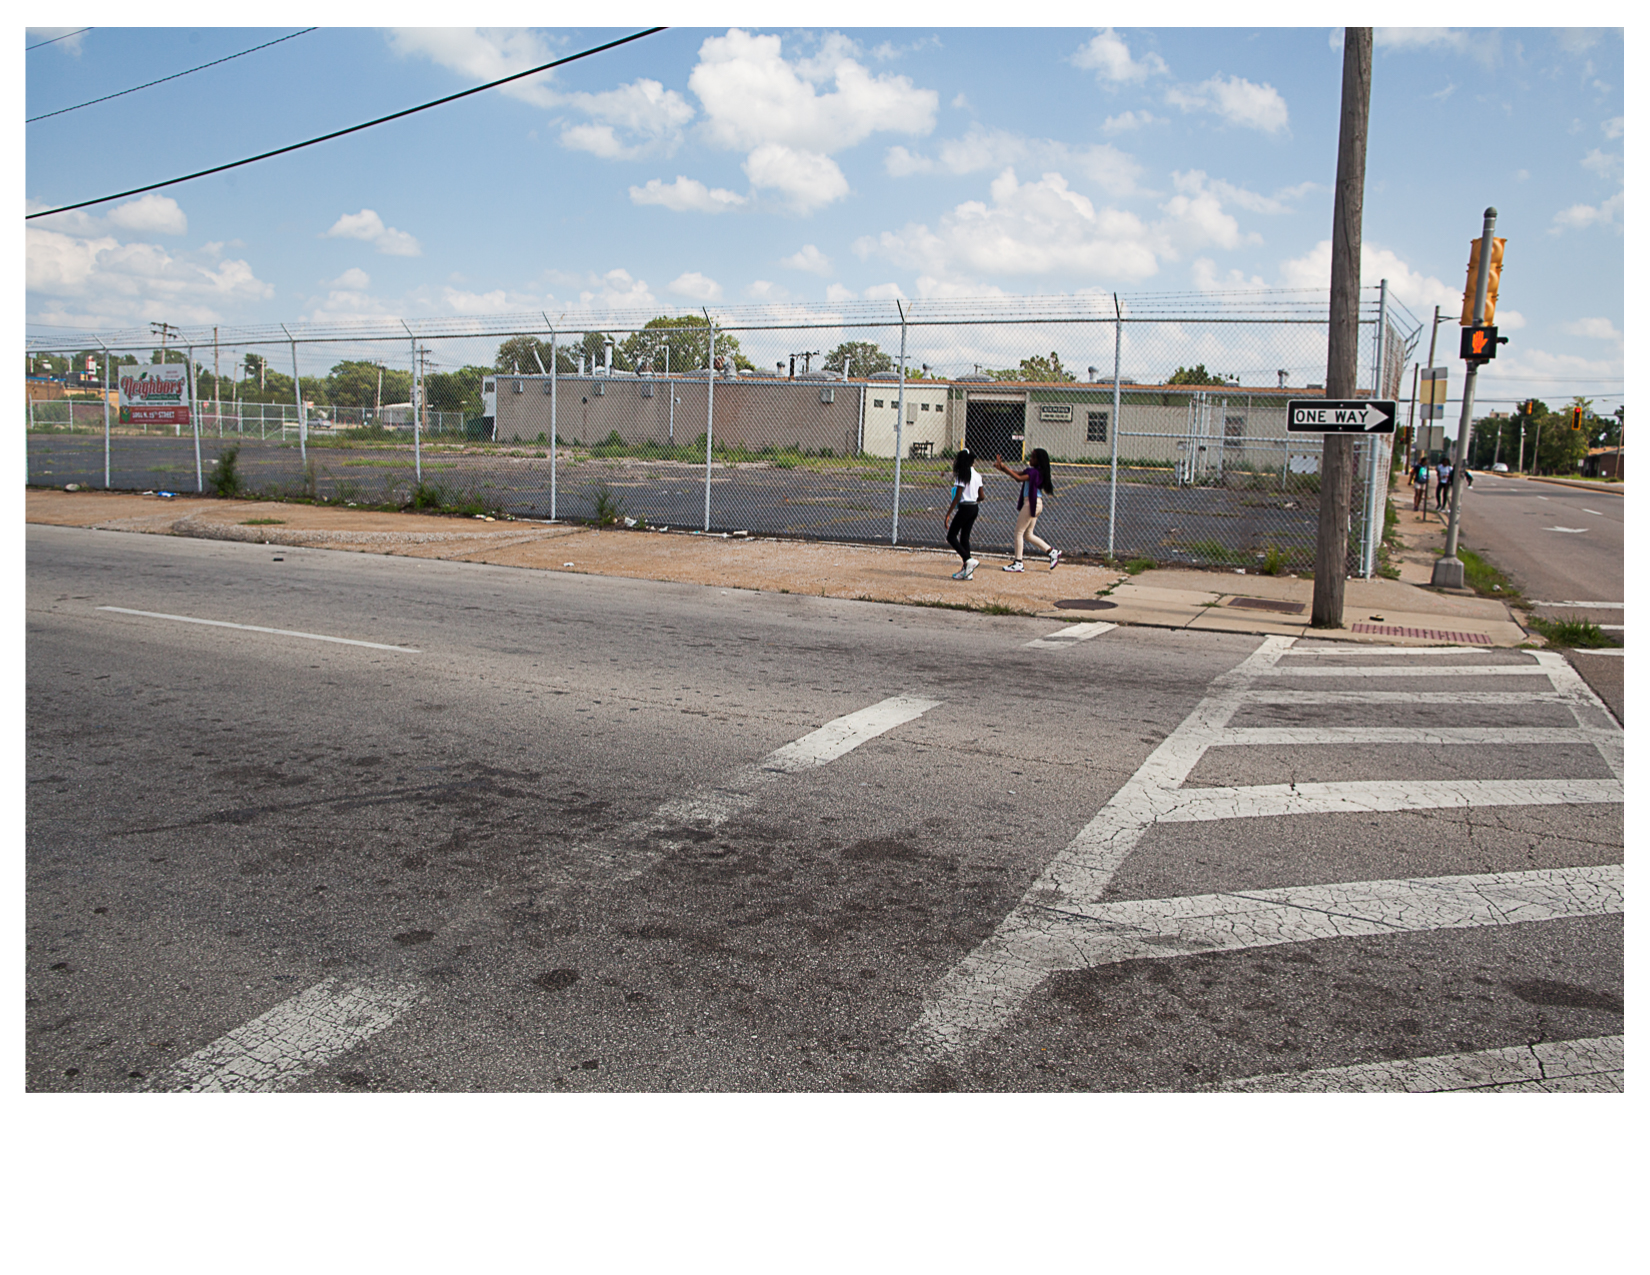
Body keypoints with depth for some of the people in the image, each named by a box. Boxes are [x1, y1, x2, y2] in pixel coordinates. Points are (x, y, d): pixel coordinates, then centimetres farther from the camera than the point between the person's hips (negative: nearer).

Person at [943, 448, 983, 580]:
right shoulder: (977, 475, 8)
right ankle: (967, 571, 9)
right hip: (975, 508, 8)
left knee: (951, 536, 0)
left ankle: (969, 560, -16)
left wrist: (948, 514, -15)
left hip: (965, 508, -8)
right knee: (964, 537, 12)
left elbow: (957, 497, -17)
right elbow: (981, 496, 11)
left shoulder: (961, 475, -13)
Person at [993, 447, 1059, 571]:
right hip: (1035, 504, 10)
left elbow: (1019, 478, -24)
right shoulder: (1031, 470, 14)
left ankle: (1018, 563, -3)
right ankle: (1052, 552, 16)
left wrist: (1004, 468, -20)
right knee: (1028, 535, 15)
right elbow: (1016, 472, 12)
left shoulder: (1035, 472, -14)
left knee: (1018, 532, -5)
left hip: (1032, 503, -10)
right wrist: (1003, 467, -1)